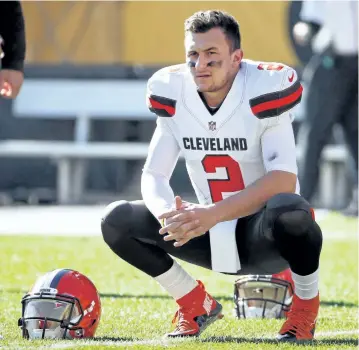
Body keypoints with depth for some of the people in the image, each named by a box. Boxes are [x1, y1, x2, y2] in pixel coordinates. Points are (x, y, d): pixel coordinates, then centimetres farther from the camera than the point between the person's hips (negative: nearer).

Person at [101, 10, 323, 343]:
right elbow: (153, 175, -3)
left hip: (265, 239, -5)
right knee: (117, 221, -12)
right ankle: (197, 305, 8)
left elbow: (283, 179, -27)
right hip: (214, 240, 5)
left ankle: (306, 306, -8)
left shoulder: (263, 90, -19)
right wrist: (168, 213, -27)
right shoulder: (174, 95, -5)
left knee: (289, 213, -40)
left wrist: (214, 213, -38)